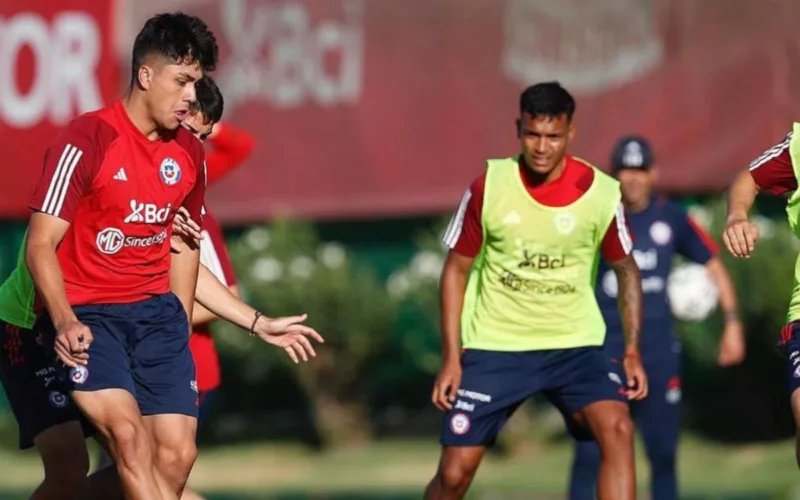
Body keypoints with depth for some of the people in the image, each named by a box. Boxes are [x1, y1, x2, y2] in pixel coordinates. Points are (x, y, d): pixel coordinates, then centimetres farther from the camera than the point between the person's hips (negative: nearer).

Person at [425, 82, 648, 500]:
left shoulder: (601, 193, -10)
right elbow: (456, 270, 1)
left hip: (574, 344, 0)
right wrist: (452, 357, -5)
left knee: (617, 429, -24)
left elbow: (626, 270, 6)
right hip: (494, 347, 0)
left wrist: (632, 351, -4)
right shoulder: (488, 187, -10)